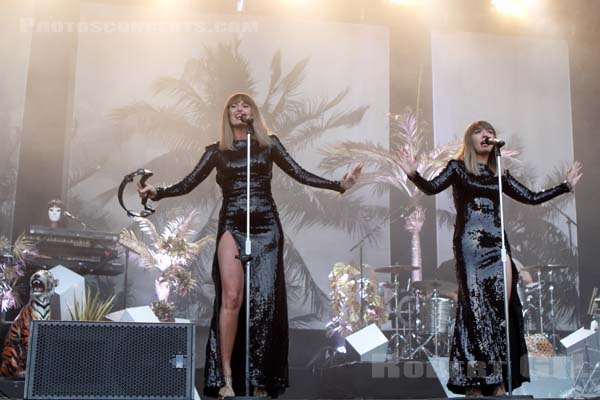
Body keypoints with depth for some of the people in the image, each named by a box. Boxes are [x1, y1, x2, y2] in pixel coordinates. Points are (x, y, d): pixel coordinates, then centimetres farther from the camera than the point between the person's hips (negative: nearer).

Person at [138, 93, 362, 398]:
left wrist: (339, 184, 1)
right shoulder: (217, 151, 13)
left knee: (264, 301, -4)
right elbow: (188, 184, 7)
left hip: (266, 227, 1)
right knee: (232, 298, -13)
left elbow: (300, 175, 9)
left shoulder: (269, 144, 13)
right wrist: (157, 192, -9)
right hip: (232, 227, 0)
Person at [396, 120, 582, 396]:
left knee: (501, 309, -1)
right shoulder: (457, 167, 6)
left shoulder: (499, 174, 17)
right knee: (474, 308, -9)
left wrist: (566, 185, 19)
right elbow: (432, 188, -10)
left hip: (497, 244, 4)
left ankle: (498, 383, 5)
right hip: (470, 245, -4)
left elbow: (532, 198, 19)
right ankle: (472, 383, -5)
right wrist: (413, 174, -28)